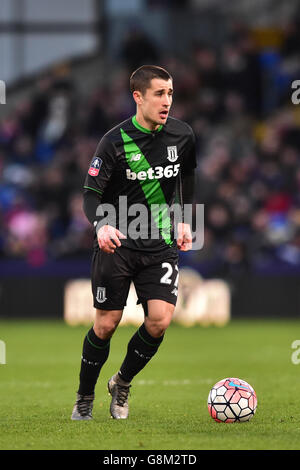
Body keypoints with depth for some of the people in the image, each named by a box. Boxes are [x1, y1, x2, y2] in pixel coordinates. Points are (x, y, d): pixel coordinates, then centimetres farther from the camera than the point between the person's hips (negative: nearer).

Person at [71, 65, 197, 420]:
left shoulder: (182, 135, 0)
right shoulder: (116, 141, -12)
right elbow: (91, 193, -11)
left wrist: (184, 222, 11)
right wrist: (101, 225, -30)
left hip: (161, 244, 3)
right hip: (117, 243, -3)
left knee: (160, 320, -12)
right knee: (106, 324, -2)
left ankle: (122, 384, 14)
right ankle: (84, 398, 20)